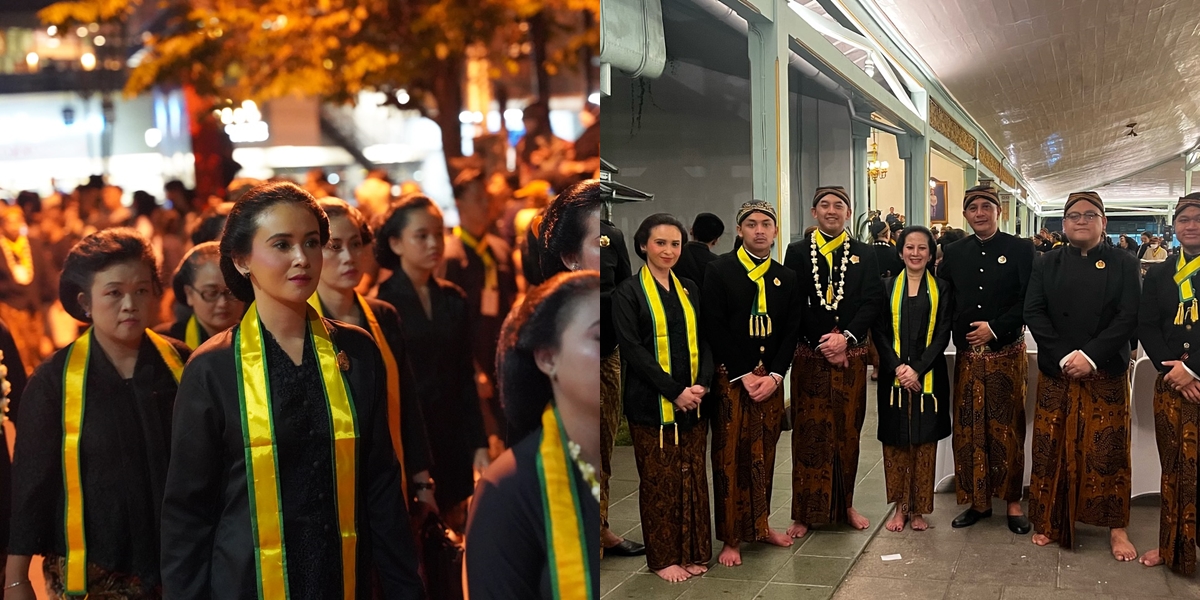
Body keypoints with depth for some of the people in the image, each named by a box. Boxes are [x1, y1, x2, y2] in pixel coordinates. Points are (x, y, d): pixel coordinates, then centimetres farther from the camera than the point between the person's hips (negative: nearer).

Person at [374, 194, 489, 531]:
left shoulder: (453, 299, 6)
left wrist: (479, 444, 4)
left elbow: (466, 378, 8)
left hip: (452, 440, 4)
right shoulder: (382, 302, -7)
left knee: (451, 535, 9)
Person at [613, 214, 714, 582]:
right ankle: (663, 557, 18)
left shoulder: (689, 289, 12)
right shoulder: (628, 292, -4)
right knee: (659, 480, 4)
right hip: (651, 403, -4)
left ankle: (693, 551, 22)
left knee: (693, 477, 9)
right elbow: (632, 348, -12)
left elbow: (703, 341, 11)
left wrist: (702, 384, -7)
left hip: (693, 401, 5)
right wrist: (674, 391, -16)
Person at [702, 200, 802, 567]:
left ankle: (760, 525, 27)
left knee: (764, 457, 11)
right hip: (730, 379, -4)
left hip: (771, 380, 4)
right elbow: (713, 328, -9)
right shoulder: (719, 271, -4)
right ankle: (731, 537, 10)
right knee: (730, 460, 1)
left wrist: (774, 375, -8)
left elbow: (791, 331, 6)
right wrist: (744, 376, -12)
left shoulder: (786, 278, 10)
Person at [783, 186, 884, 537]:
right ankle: (805, 513, 9)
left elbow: (873, 301, 0)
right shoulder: (797, 253, 4)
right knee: (809, 434, 1)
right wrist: (823, 343, -11)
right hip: (809, 357, -2)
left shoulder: (864, 255, 9)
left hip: (851, 356, 2)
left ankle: (845, 506, 23)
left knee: (848, 432, 9)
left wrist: (846, 337, -15)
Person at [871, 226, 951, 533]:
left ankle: (919, 509, 13)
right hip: (893, 376, 1)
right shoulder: (887, 286, 6)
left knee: (924, 441, 3)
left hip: (928, 376, 0)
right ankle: (900, 506, 15)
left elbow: (942, 334, -2)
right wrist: (898, 367, -12)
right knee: (895, 441, 3)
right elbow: (879, 332, 1)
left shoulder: (941, 288, 5)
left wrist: (917, 369, -13)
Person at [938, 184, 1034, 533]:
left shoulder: (1020, 250, -2)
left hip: (1007, 352, -3)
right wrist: (959, 335, -3)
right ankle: (977, 502, 17)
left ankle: (1013, 502, 16)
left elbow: (1029, 301, -9)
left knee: (1007, 430, 4)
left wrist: (995, 328, -15)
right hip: (967, 354, 3)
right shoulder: (954, 253, 8)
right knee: (968, 430, 5)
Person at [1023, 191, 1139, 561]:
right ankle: (1050, 520, 15)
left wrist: (1091, 356, -17)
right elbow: (1033, 313, -3)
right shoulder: (1047, 264, 7)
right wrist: (1064, 356, -15)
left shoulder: (1123, 264, 4)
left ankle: (1116, 527, 11)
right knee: (1052, 447, 3)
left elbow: (1129, 317, -6)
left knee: (1107, 449, 1)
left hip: (1106, 375, -1)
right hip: (1056, 374, 1)